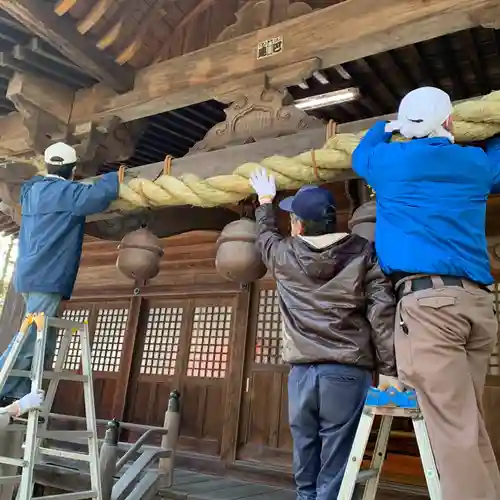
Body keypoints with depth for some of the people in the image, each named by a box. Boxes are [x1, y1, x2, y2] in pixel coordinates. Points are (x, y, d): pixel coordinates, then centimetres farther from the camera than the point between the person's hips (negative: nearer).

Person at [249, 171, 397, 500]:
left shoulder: (283, 255, 7)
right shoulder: (363, 252, 2)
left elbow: (265, 235, 31)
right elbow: (381, 311, -6)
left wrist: (266, 201, 48)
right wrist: (389, 369, -2)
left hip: (303, 370, 2)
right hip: (348, 370, -1)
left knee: (305, 452, 13)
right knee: (336, 461, 1)